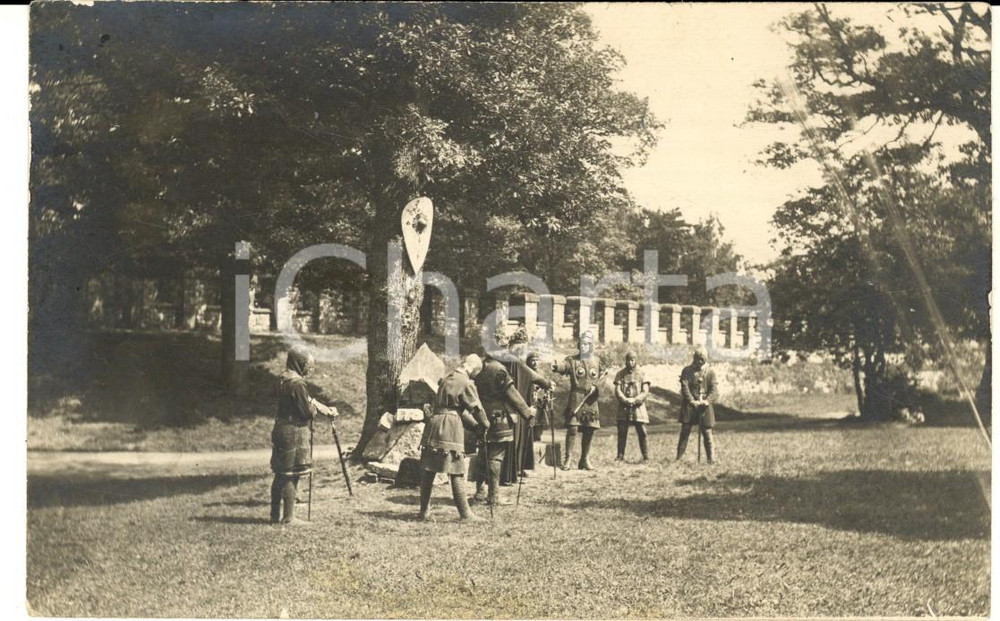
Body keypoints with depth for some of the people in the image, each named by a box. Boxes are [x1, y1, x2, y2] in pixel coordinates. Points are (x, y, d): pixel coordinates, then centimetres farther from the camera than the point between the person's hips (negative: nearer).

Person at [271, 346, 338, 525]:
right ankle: (288, 517, 1)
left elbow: (307, 400, 18)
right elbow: (307, 410, -17)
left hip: (281, 430, 9)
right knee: (291, 476, -3)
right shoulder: (297, 383, -18)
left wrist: (327, 409, 15)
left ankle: (275, 515, 20)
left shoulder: (284, 379, 12)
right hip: (295, 433, -9)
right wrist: (322, 409, 3)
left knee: (280, 475, 14)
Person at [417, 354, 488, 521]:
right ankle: (464, 513, 1)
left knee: (428, 470, 9)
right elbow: (476, 407, 1)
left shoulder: (446, 379, 19)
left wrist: (475, 425, 26)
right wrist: (485, 425, 18)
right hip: (451, 428, -7)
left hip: (434, 424, 7)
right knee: (457, 473, -3)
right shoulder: (466, 383, -6)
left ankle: (424, 511, 14)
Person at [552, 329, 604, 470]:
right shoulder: (573, 360, 0)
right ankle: (567, 459, -5)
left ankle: (584, 460, 17)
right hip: (576, 398, -4)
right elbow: (564, 367, -20)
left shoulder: (596, 361, 12)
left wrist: (595, 386, -4)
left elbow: (602, 377, 17)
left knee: (589, 430, 5)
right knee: (572, 428, -11)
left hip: (591, 400, 4)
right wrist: (556, 367, -43)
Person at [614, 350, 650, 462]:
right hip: (623, 408, 1)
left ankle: (646, 456, 2)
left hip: (638, 407, -1)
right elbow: (617, 391, -1)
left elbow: (645, 392, -3)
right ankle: (620, 456, 6)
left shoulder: (641, 374, 4)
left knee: (642, 433, -3)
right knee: (622, 433, 0)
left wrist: (635, 400, -18)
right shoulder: (620, 374, 8)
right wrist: (625, 400, -19)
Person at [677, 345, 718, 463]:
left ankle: (711, 459, 5)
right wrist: (692, 401, -21)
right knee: (684, 432, 1)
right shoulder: (687, 371, 3)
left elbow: (714, 391, -3)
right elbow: (684, 388, -7)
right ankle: (679, 458, 6)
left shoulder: (710, 372, 5)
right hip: (689, 406, 0)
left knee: (707, 433, 1)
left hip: (705, 406, 0)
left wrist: (707, 401, -22)